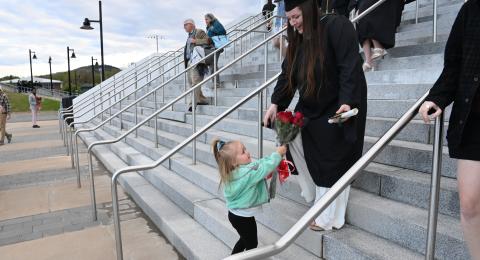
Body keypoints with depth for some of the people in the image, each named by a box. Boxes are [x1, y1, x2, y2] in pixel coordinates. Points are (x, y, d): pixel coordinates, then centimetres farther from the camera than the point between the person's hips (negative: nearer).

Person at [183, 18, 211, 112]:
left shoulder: (199, 32, 1)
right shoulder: (189, 36, 26)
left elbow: (207, 41, -11)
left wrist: (195, 41, -13)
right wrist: (185, 59, 17)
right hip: (189, 61, 9)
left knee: (195, 81, -14)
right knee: (191, 81, 7)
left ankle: (193, 103, -17)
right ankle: (202, 99, 14)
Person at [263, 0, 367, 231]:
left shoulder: (337, 26, -14)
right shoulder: (298, 39, 9)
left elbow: (350, 67, -21)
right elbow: (287, 74, 6)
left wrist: (347, 102, -31)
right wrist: (275, 104, -4)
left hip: (338, 109, -7)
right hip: (310, 108, 8)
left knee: (332, 164, -2)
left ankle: (329, 218, 13)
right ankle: (313, 194, 19)